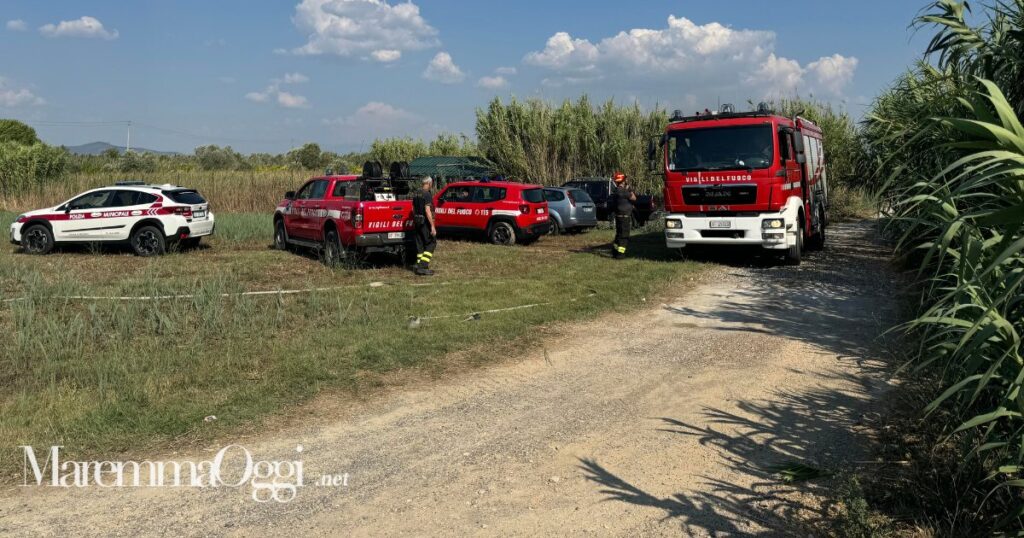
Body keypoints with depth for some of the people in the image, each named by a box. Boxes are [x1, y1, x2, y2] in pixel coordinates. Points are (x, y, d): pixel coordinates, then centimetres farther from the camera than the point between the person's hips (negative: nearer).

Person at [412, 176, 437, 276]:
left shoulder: (417, 194, 11)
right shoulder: (427, 195, -15)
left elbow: (414, 210, 18)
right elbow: (427, 211, -22)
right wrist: (432, 226, -22)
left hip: (417, 223, 8)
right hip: (425, 222, -8)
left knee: (420, 245, 12)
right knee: (431, 243, -2)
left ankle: (419, 267, 13)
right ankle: (423, 266, -10)